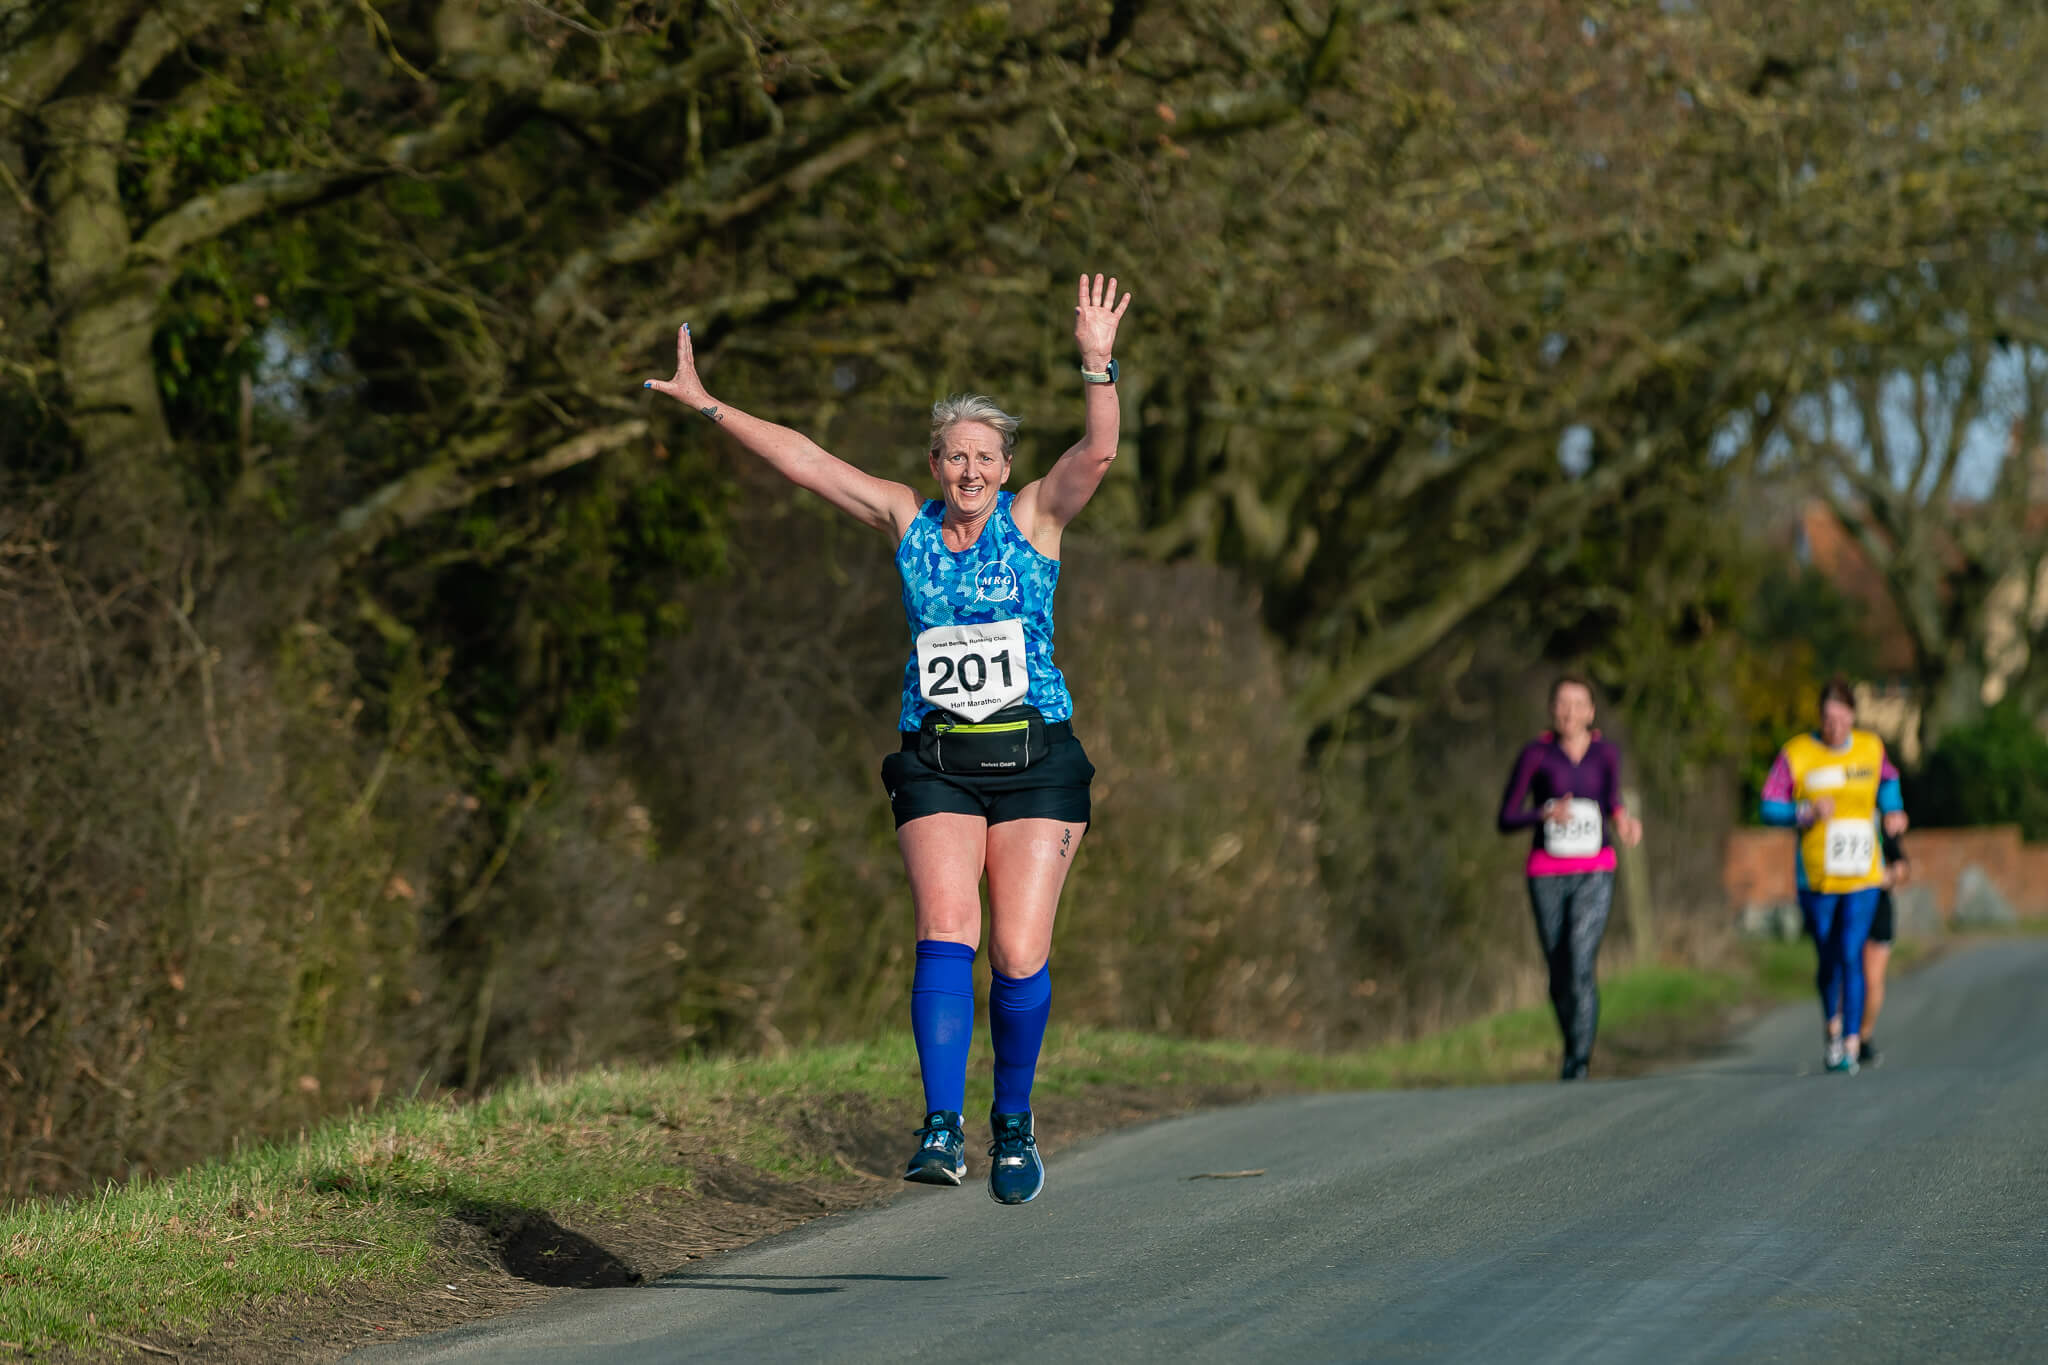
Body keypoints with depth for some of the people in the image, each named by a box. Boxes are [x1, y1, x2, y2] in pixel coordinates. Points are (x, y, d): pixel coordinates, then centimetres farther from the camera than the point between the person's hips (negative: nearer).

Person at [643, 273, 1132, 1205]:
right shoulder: (907, 521, 7)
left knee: (1020, 955, -5)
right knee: (945, 934, -16)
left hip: (1035, 762, -1)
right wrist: (708, 407, 2)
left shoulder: (1037, 517, 2)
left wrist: (1097, 367, -30)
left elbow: (1097, 452, -15)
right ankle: (942, 1127, -23)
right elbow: (805, 463, 5)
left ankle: (1013, 1124, 15)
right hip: (935, 765, 1)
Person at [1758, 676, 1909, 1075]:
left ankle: (1852, 1044, -10)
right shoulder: (1796, 754, -6)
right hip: (1816, 877, 0)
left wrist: (1892, 811, 7)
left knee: (1851, 956, -12)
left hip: (1862, 877, 0)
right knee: (1828, 960, 9)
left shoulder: (1871, 748, 3)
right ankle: (1832, 1024, 37)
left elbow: (1888, 779, 25)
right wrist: (1807, 812, -23)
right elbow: (1769, 809, -6)